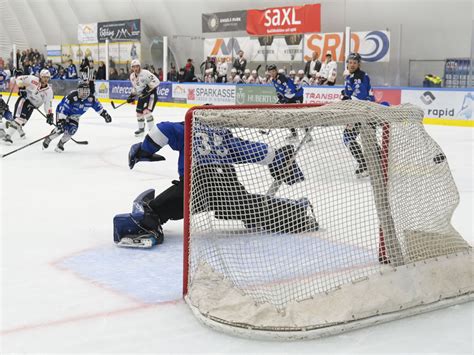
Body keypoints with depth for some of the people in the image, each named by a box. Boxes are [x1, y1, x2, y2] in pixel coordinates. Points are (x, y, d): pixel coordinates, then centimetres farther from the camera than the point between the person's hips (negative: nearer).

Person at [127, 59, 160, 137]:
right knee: (139, 112, 11)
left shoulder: (145, 73, -20)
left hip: (151, 94, -8)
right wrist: (132, 96, 9)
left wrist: (148, 88, -30)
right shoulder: (132, 76, 5)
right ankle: (141, 128, 33)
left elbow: (156, 81, -25)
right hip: (142, 95, 8)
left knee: (146, 111, -21)